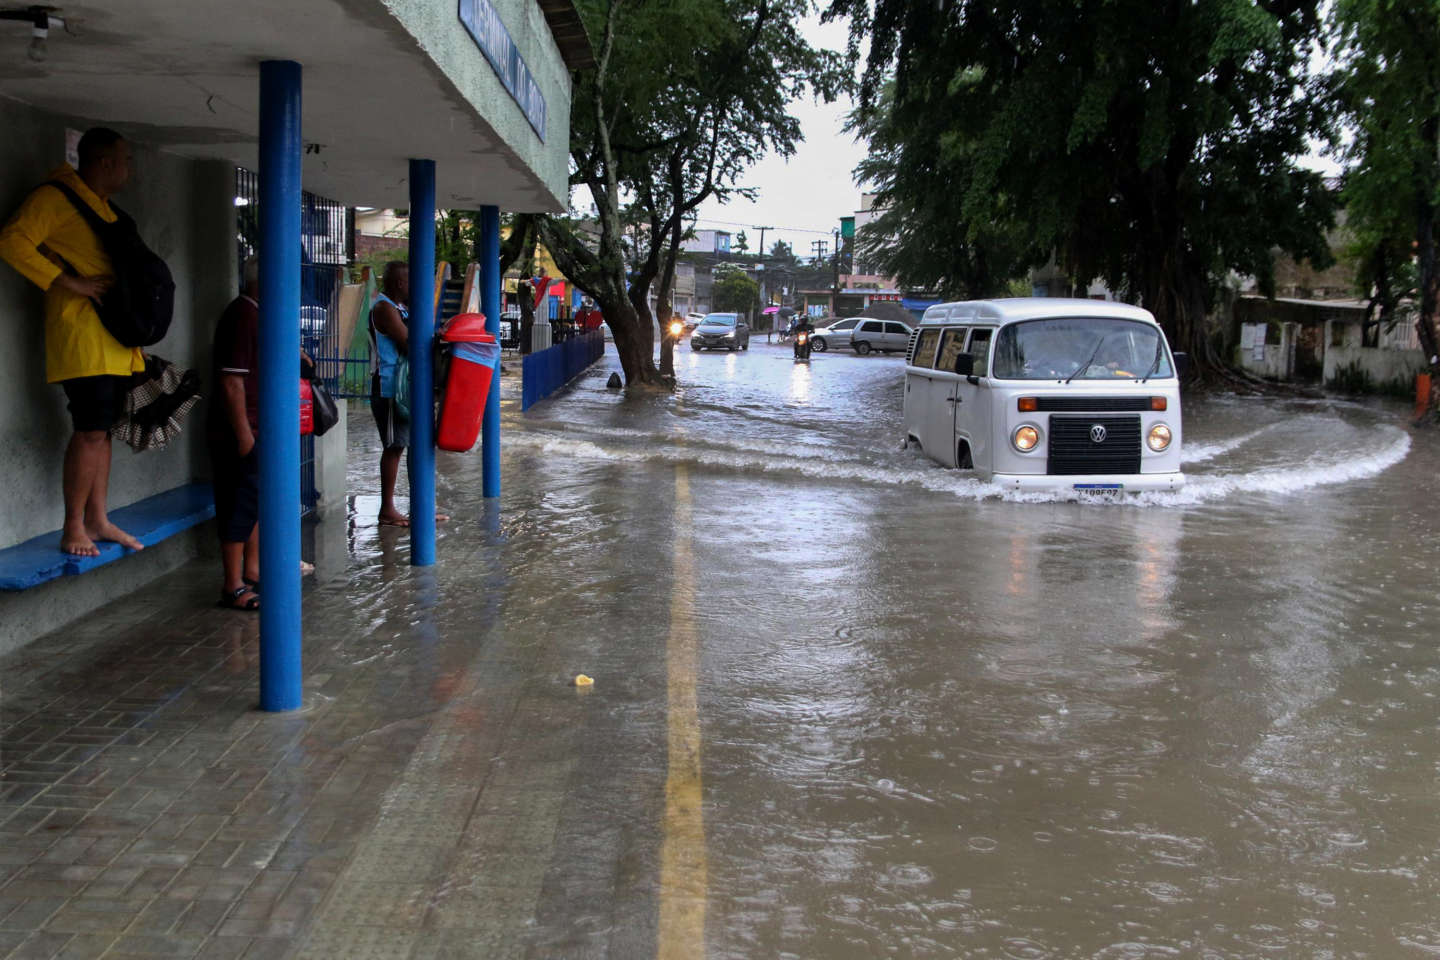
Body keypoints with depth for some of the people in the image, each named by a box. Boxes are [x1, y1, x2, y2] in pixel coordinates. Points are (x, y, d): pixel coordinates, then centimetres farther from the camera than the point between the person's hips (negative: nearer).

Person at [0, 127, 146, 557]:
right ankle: (73, 529, -4)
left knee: (103, 430, 10)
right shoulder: (55, 197, -6)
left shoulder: (104, 207, 21)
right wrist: (71, 283, -19)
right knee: (90, 431, -11)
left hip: (114, 341, 9)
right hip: (81, 337, -9)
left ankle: (97, 521, 17)